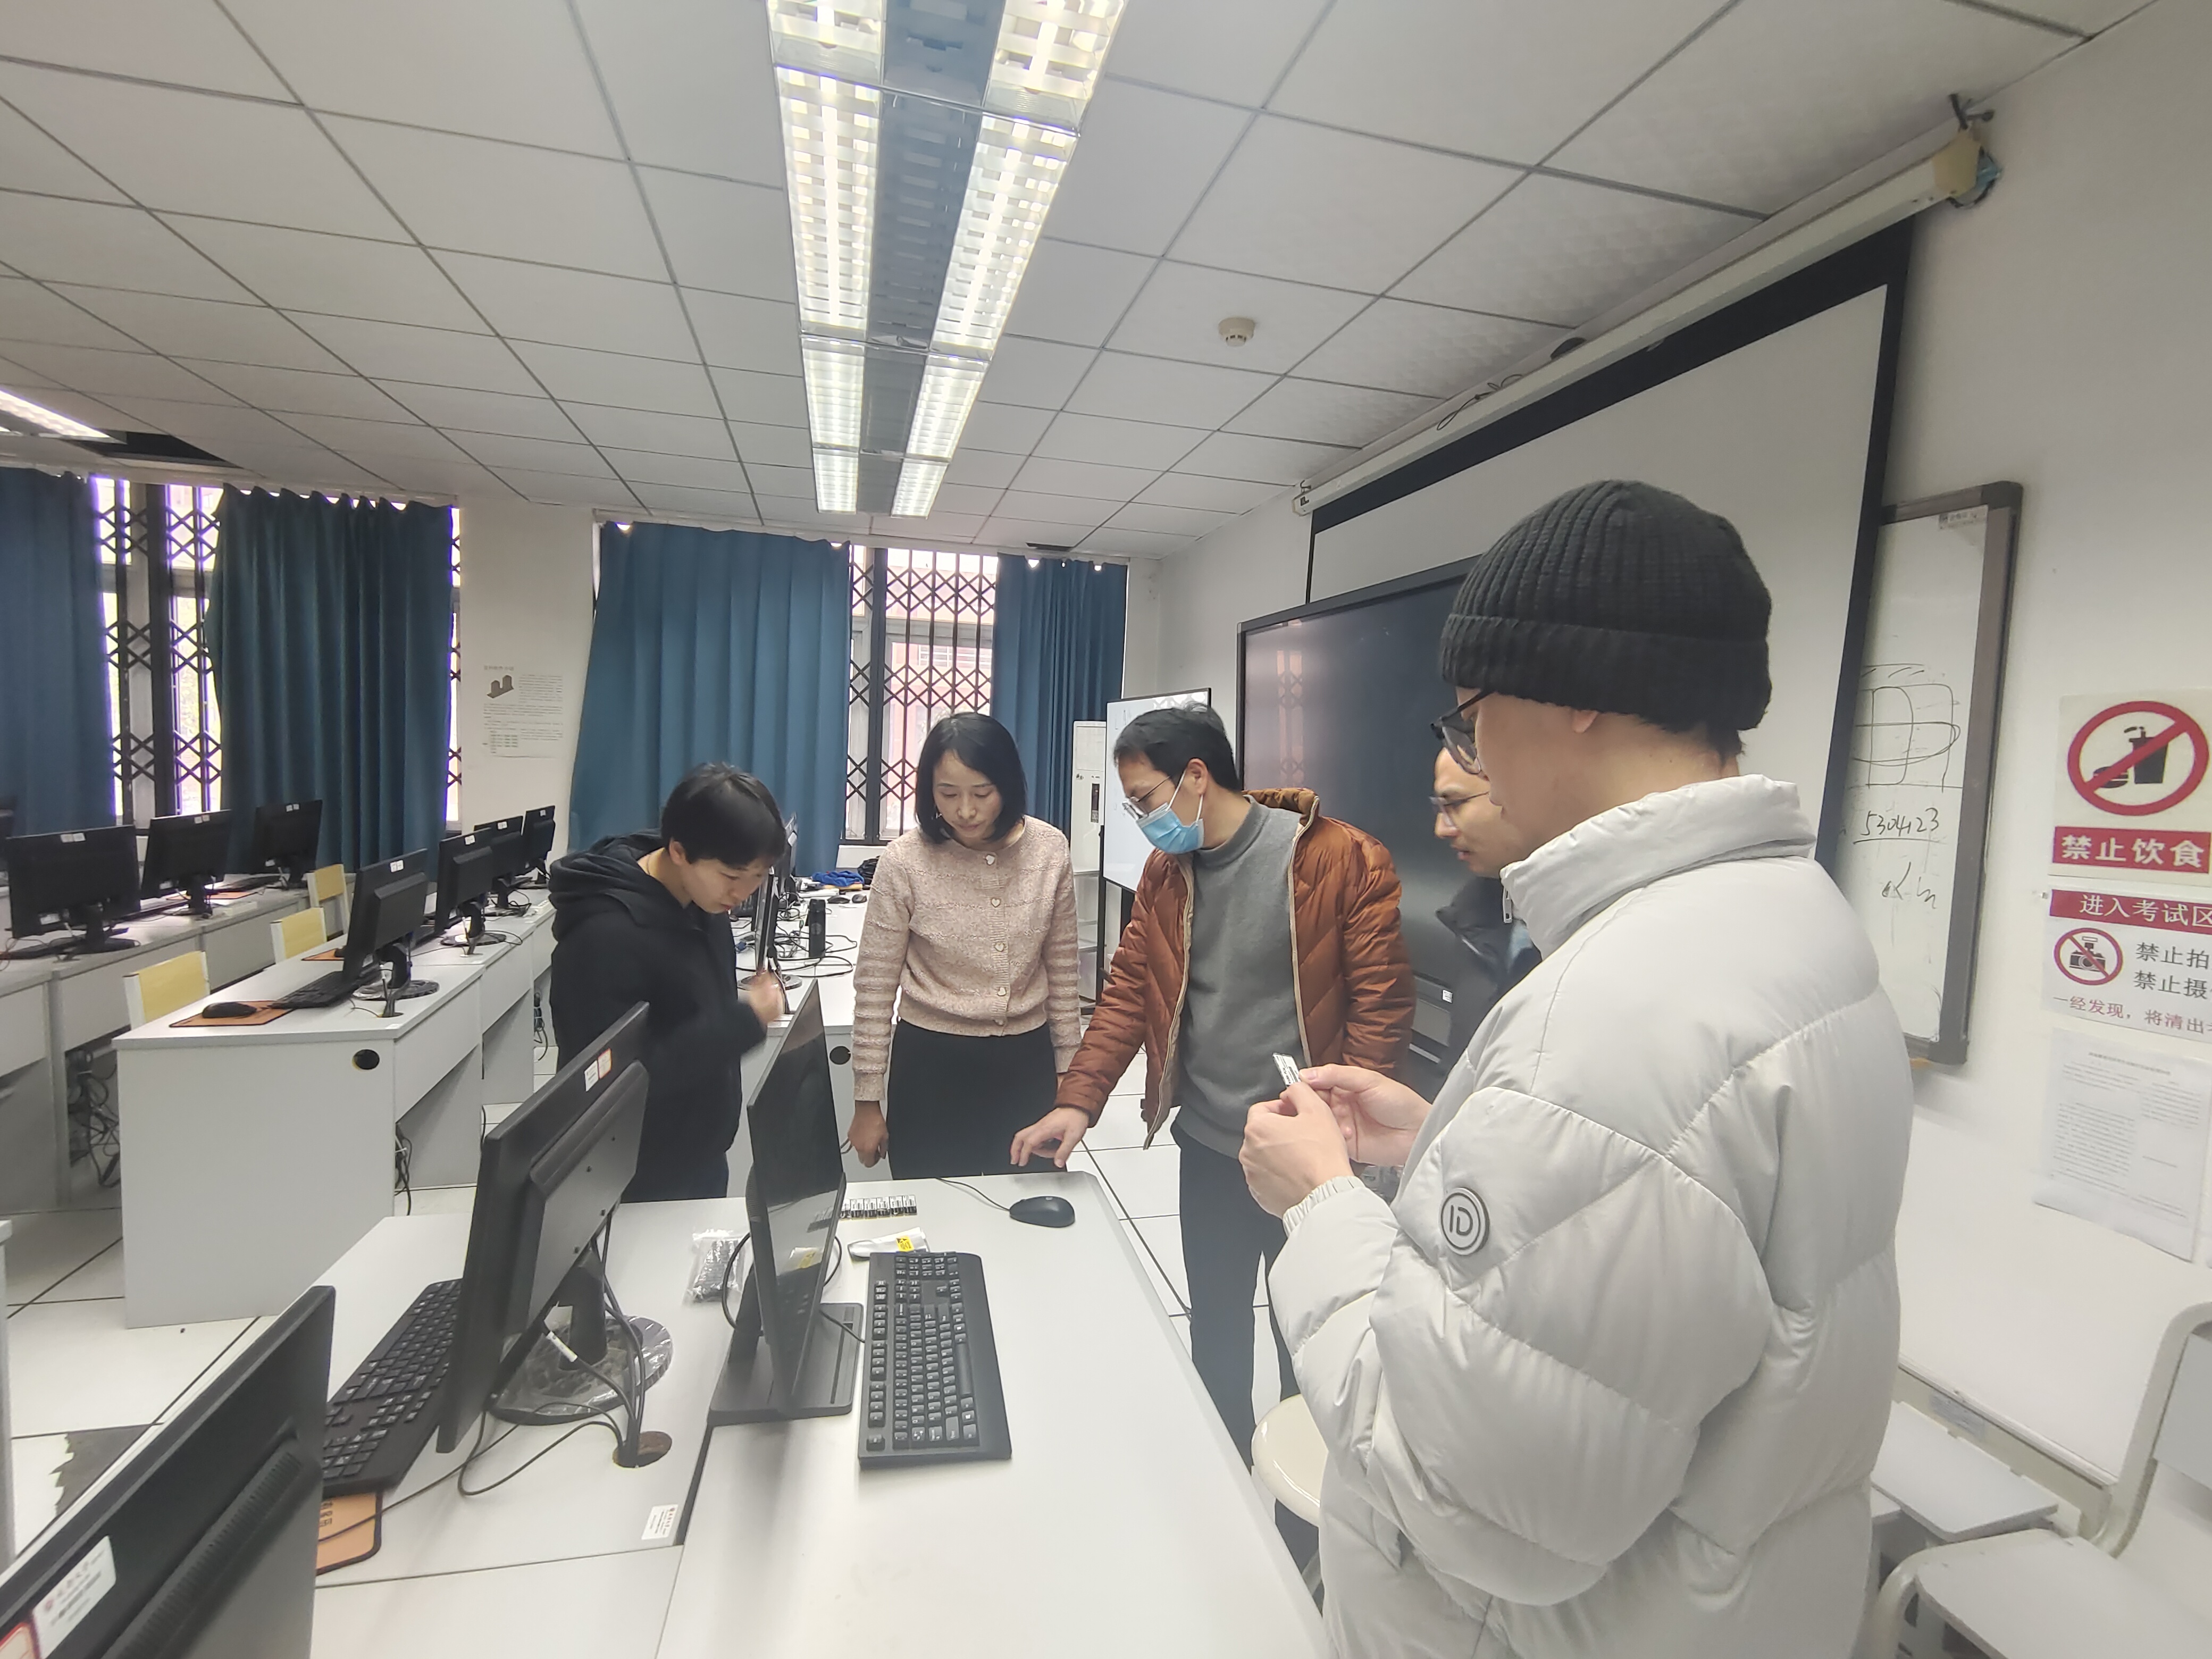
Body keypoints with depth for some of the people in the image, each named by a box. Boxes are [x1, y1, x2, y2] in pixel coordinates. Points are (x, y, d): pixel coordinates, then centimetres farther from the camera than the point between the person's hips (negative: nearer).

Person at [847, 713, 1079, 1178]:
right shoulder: (906, 861, -13)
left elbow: (1062, 968, 4)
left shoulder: (1049, 850, -7)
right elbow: (875, 987, -6)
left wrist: (1067, 1066, 8)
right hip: (933, 1063, -2)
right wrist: (867, 1102, -2)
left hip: (1026, 1060, 2)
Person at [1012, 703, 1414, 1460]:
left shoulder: (1344, 860, -15)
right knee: (1214, 1336, 21)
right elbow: (1128, 990, 2)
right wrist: (1078, 1101, -7)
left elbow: (1382, 1004, -12)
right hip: (1208, 1149, 5)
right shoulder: (1165, 870, 2)